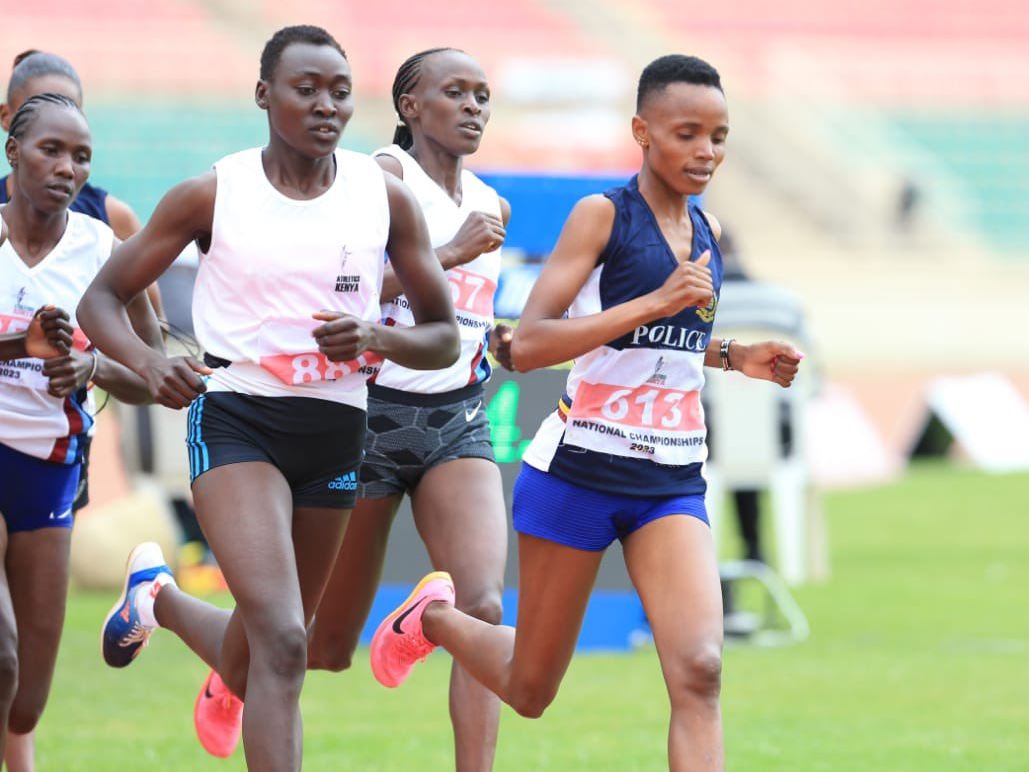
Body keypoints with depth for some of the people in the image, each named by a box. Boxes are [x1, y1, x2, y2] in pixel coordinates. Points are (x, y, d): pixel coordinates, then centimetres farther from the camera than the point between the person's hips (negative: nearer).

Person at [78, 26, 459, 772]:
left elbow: (444, 337, 7)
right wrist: (147, 362, -18)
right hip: (236, 421, -4)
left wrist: (378, 338, -15)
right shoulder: (212, 196, -4)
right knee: (282, 642, -24)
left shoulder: (384, 196, 1)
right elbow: (102, 299, 3)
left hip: (335, 430, 4)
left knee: (249, 667, 16)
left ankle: (160, 596, 48)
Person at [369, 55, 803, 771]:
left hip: (672, 483, 4)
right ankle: (434, 615, 40)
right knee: (530, 690, 9)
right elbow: (528, 346, -20)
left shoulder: (705, 230, 11)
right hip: (580, 470, -4)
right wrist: (652, 303, -26)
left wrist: (734, 356, 12)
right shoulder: (603, 215, -10)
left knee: (698, 670, -19)